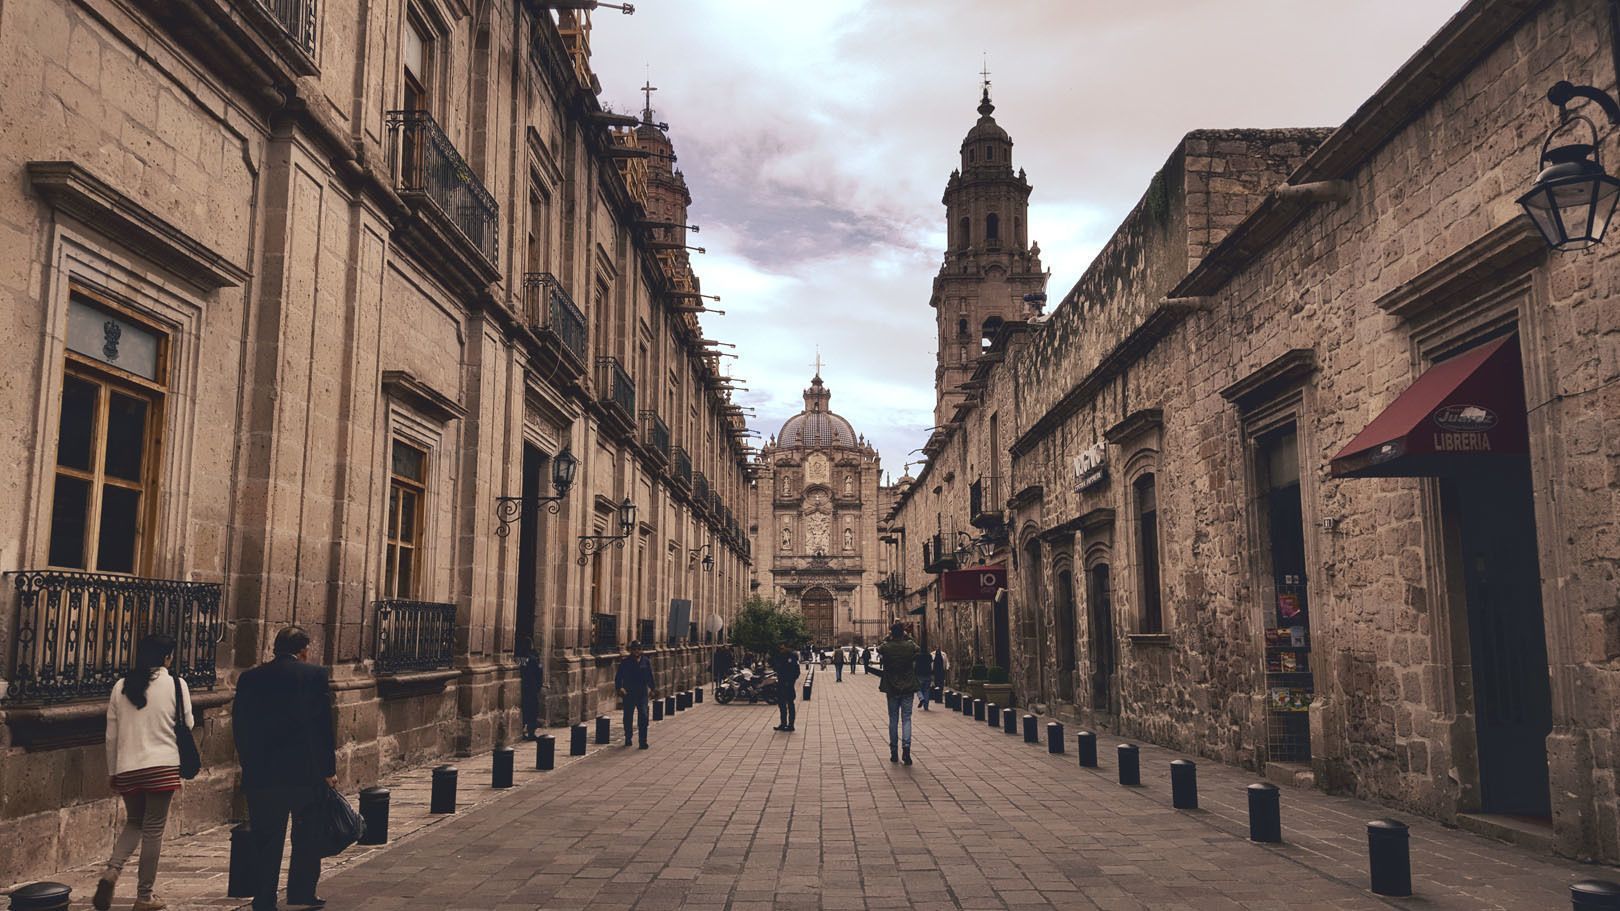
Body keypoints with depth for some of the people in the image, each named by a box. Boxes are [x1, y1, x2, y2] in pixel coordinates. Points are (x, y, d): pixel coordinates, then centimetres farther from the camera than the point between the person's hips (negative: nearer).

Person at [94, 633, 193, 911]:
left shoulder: (121, 686, 4)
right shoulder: (176, 685, -6)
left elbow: (111, 735, 9)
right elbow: (186, 727, 0)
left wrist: (112, 771, 19)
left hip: (127, 768, 4)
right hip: (163, 766, -4)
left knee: (134, 823, 21)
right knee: (153, 830, 5)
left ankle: (112, 870, -3)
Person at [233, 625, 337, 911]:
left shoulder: (249, 678, 4)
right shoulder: (315, 674, -6)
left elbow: (239, 726, 7)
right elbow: (322, 725, -7)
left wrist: (250, 764, 15)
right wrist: (328, 769, 0)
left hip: (260, 773, 3)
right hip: (306, 772, -3)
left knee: (266, 842, 9)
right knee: (307, 836, 14)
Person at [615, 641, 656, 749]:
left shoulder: (646, 661, 7)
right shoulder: (625, 662, -1)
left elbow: (650, 676, 17)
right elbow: (618, 677, -1)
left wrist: (652, 688, 15)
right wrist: (619, 688, -15)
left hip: (642, 694, 1)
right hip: (628, 694, -1)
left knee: (643, 716, -11)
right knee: (628, 717, 9)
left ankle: (643, 741, -9)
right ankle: (628, 739, 29)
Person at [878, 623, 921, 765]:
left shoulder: (887, 647, -10)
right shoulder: (910, 646, -8)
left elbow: (878, 648, 15)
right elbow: (917, 648, 17)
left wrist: (888, 638, 16)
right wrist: (907, 637, 20)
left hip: (892, 689, 0)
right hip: (907, 689, 0)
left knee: (893, 720, 9)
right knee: (906, 719, 4)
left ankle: (894, 753, 13)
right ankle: (906, 748, -14)